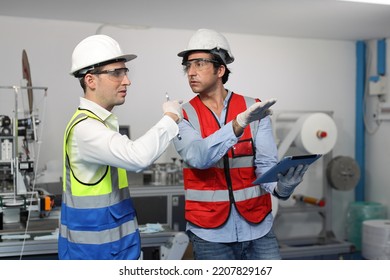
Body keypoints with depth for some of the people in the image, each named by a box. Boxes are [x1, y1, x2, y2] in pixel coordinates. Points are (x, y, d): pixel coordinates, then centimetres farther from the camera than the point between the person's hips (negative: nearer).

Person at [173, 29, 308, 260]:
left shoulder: (255, 110, 0)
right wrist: (239, 123, -33)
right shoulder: (183, 116, -2)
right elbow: (198, 157, -21)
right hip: (210, 233, 0)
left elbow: (266, 164, -7)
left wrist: (280, 187, -29)